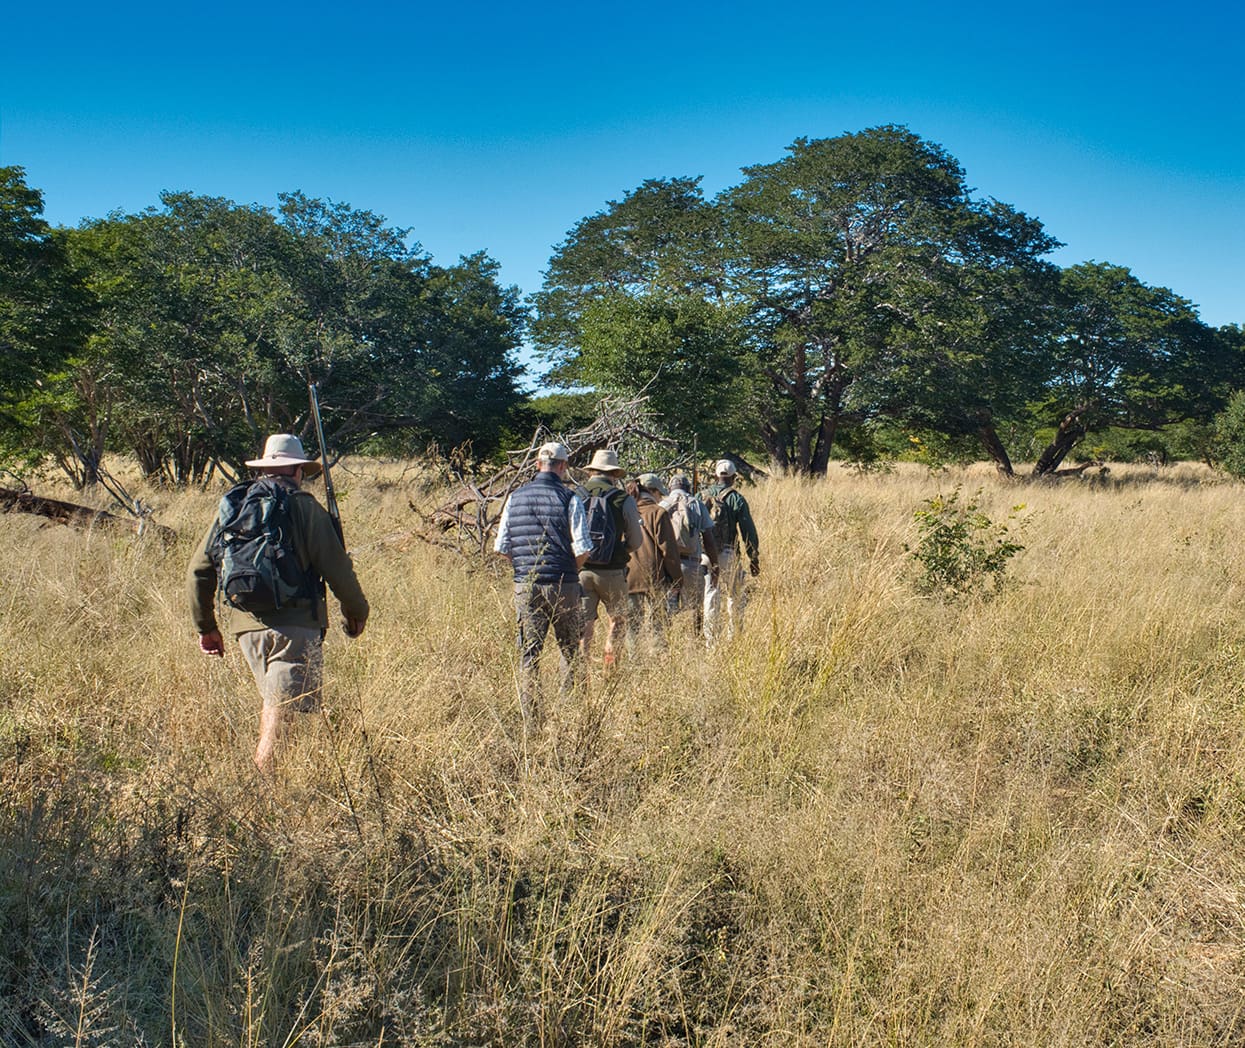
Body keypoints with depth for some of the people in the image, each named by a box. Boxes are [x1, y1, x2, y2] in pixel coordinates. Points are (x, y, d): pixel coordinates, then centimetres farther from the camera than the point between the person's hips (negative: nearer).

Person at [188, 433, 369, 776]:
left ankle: (261, 778, 19)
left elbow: (198, 573, 12)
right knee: (281, 711, -5)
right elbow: (336, 568, -6)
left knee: (273, 703, 19)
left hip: (245, 624, 5)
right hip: (294, 624, -5)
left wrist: (206, 627, 22)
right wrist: (356, 611, 10)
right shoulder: (305, 508, -3)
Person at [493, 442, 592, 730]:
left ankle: (531, 723, 4)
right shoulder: (569, 499, -7)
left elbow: (501, 546, 5)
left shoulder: (516, 497, 4)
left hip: (525, 586, 3)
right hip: (563, 587, -2)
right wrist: (571, 570, 8)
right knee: (570, 652, 13)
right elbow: (582, 548, -12)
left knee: (528, 655, 6)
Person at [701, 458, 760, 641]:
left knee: (711, 595, 8)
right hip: (728, 554, -3)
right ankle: (734, 634, 13)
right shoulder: (736, 499, -4)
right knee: (736, 595, 11)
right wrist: (754, 558, 1)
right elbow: (748, 531, -5)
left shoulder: (702, 496, 6)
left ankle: (710, 636, 7)